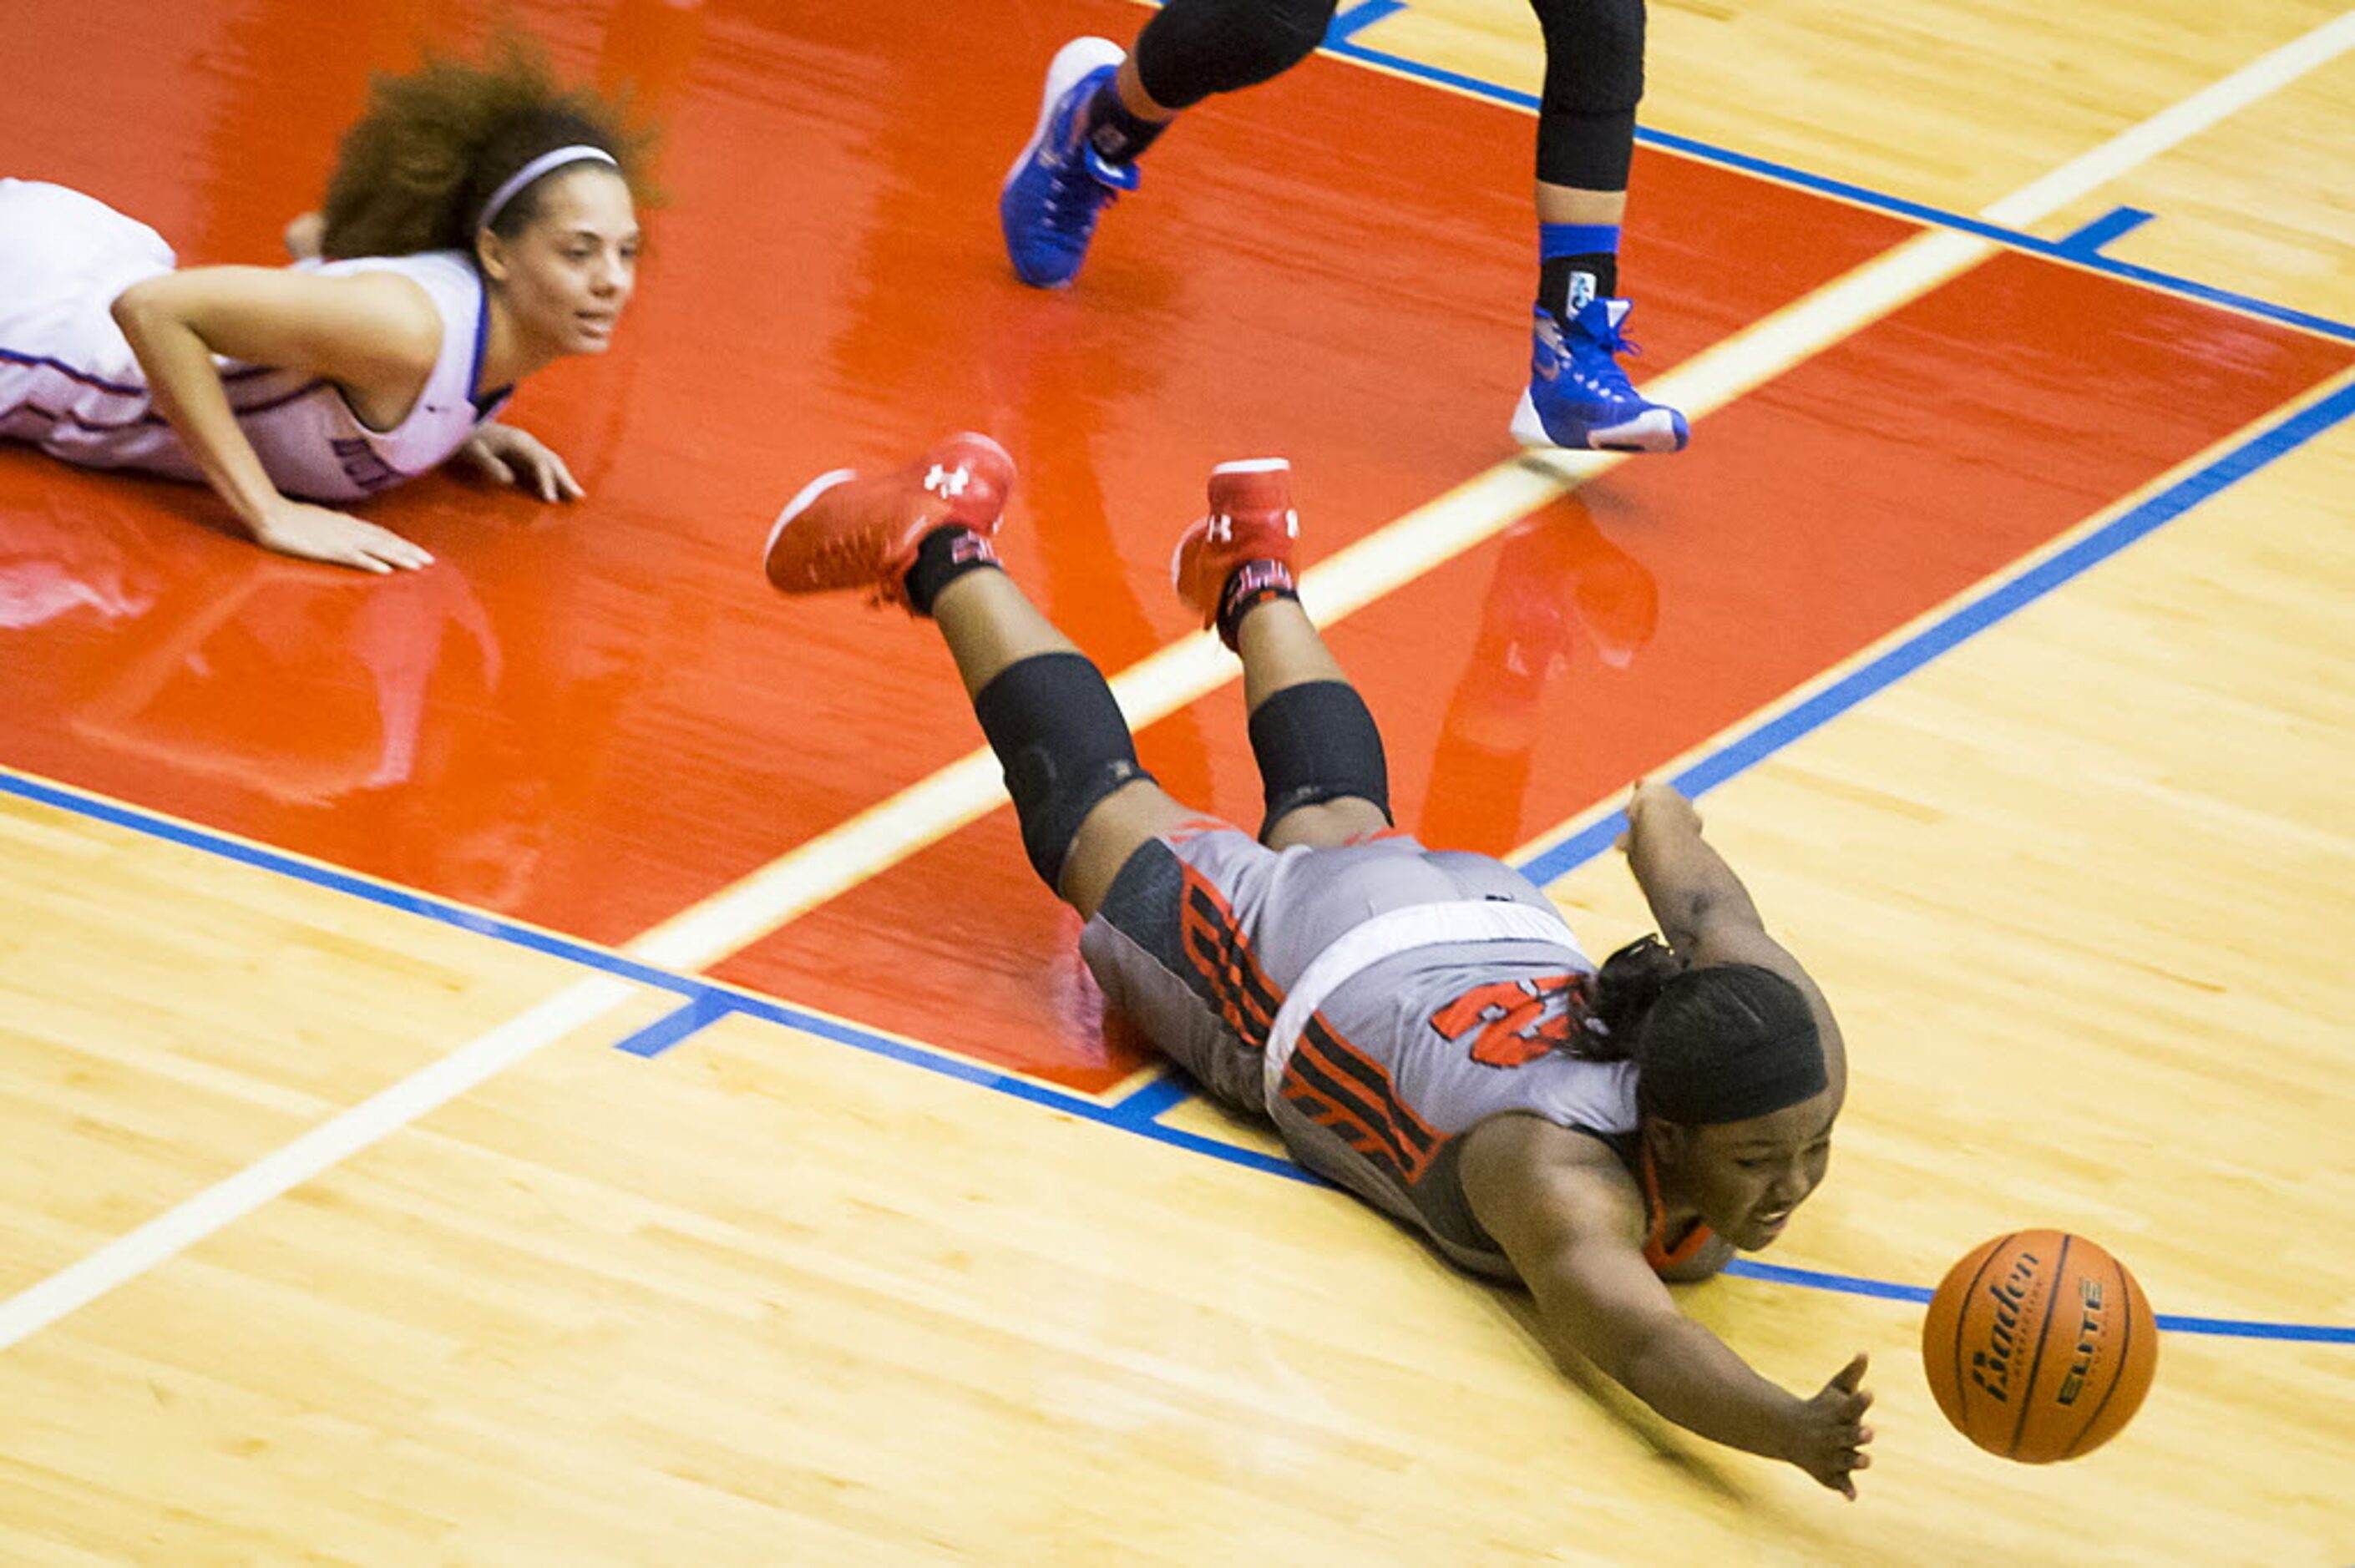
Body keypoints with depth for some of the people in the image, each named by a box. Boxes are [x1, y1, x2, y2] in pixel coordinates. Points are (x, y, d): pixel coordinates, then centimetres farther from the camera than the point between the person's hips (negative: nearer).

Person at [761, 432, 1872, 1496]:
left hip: (1496, 919, 5)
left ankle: (1256, 581, 66)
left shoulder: (1797, 1051, -35)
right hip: (1286, 967, -5)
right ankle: (941, 553, 45)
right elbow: (1631, 1335, -71)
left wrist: (1663, 823, 6)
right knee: (1097, 813, 25)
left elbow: (1701, 894, -15)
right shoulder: (1563, 1177, -51)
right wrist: (1788, 1428, -87)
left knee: (1336, 820, 40)